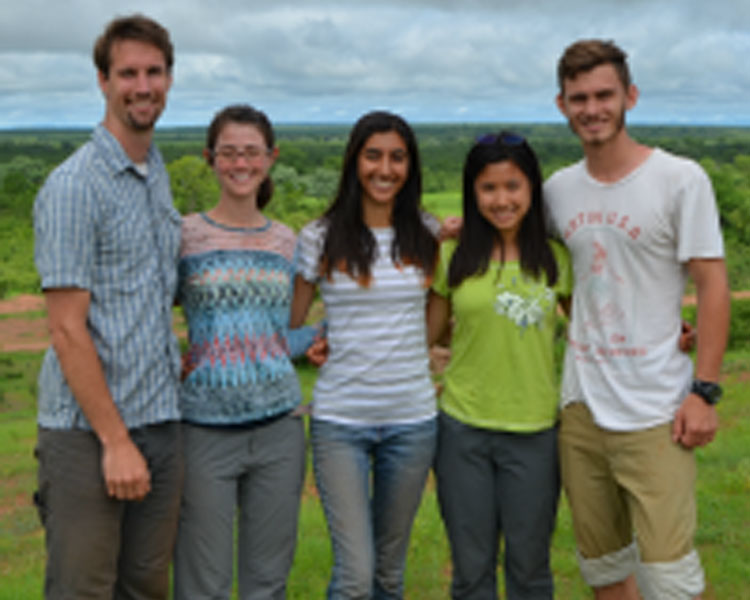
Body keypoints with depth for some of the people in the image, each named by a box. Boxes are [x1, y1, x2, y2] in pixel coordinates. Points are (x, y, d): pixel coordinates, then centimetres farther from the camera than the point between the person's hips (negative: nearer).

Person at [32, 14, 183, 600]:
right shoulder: (73, 186, -11)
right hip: (88, 432, -7)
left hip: (162, 423, 7)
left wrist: (173, 355, 12)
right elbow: (67, 330, -15)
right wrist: (115, 440, -16)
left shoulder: (160, 174, 13)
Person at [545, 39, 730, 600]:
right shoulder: (558, 189, 7)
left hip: (655, 411, -5)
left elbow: (713, 285, -7)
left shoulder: (680, 179, -7)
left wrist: (705, 391, -13)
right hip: (581, 407, 5)